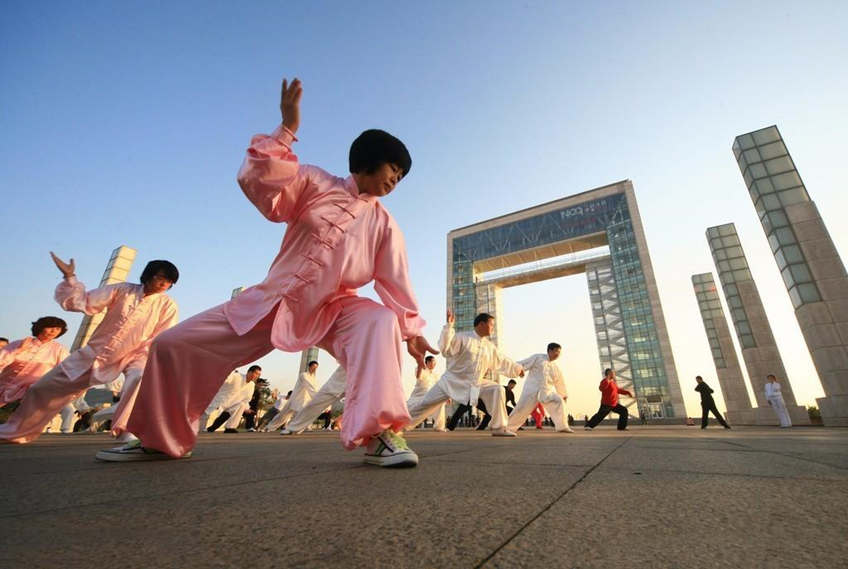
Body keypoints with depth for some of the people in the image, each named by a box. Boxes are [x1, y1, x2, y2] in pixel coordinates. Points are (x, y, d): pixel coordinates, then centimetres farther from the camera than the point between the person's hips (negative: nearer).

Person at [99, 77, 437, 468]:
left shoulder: (383, 224, 2)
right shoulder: (314, 183, 0)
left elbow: (396, 281, -2)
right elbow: (257, 181, -13)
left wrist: (411, 329, -8)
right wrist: (286, 130, -21)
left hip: (333, 310, -1)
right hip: (272, 300, 1)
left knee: (380, 323, -35)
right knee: (174, 344, 1)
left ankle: (379, 433, -32)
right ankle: (160, 439, 24)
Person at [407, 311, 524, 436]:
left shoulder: (490, 347, 4)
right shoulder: (463, 338, -13)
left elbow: (503, 361, 18)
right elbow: (445, 348, -26)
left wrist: (517, 368, 24)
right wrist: (449, 325, -33)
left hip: (477, 383, 4)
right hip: (452, 380, -4)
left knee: (496, 389, -15)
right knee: (427, 403, -4)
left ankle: (499, 428, -4)